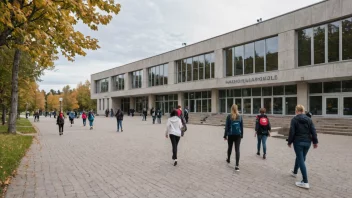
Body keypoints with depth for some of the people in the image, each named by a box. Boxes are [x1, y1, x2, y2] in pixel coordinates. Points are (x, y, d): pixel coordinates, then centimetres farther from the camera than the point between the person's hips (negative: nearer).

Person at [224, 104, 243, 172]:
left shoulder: (229, 116, -7)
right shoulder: (240, 117, 1)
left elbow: (226, 127, -7)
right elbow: (242, 127, 5)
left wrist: (225, 135, -1)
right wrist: (241, 135, 14)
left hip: (230, 135, -1)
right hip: (238, 135, 1)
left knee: (230, 147, 20)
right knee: (237, 149, -2)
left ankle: (228, 159, 42)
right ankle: (237, 165, -10)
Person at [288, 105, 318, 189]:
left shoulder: (294, 119, -9)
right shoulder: (309, 119, 5)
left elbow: (292, 132, -11)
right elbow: (313, 131, 1)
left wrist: (290, 142, -1)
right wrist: (315, 142, 6)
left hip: (298, 142, -6)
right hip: (307, 142, 6)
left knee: (301, 160, -4)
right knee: (300, 158, 23)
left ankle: (305, 182, -6)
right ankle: (294, 172, 45)